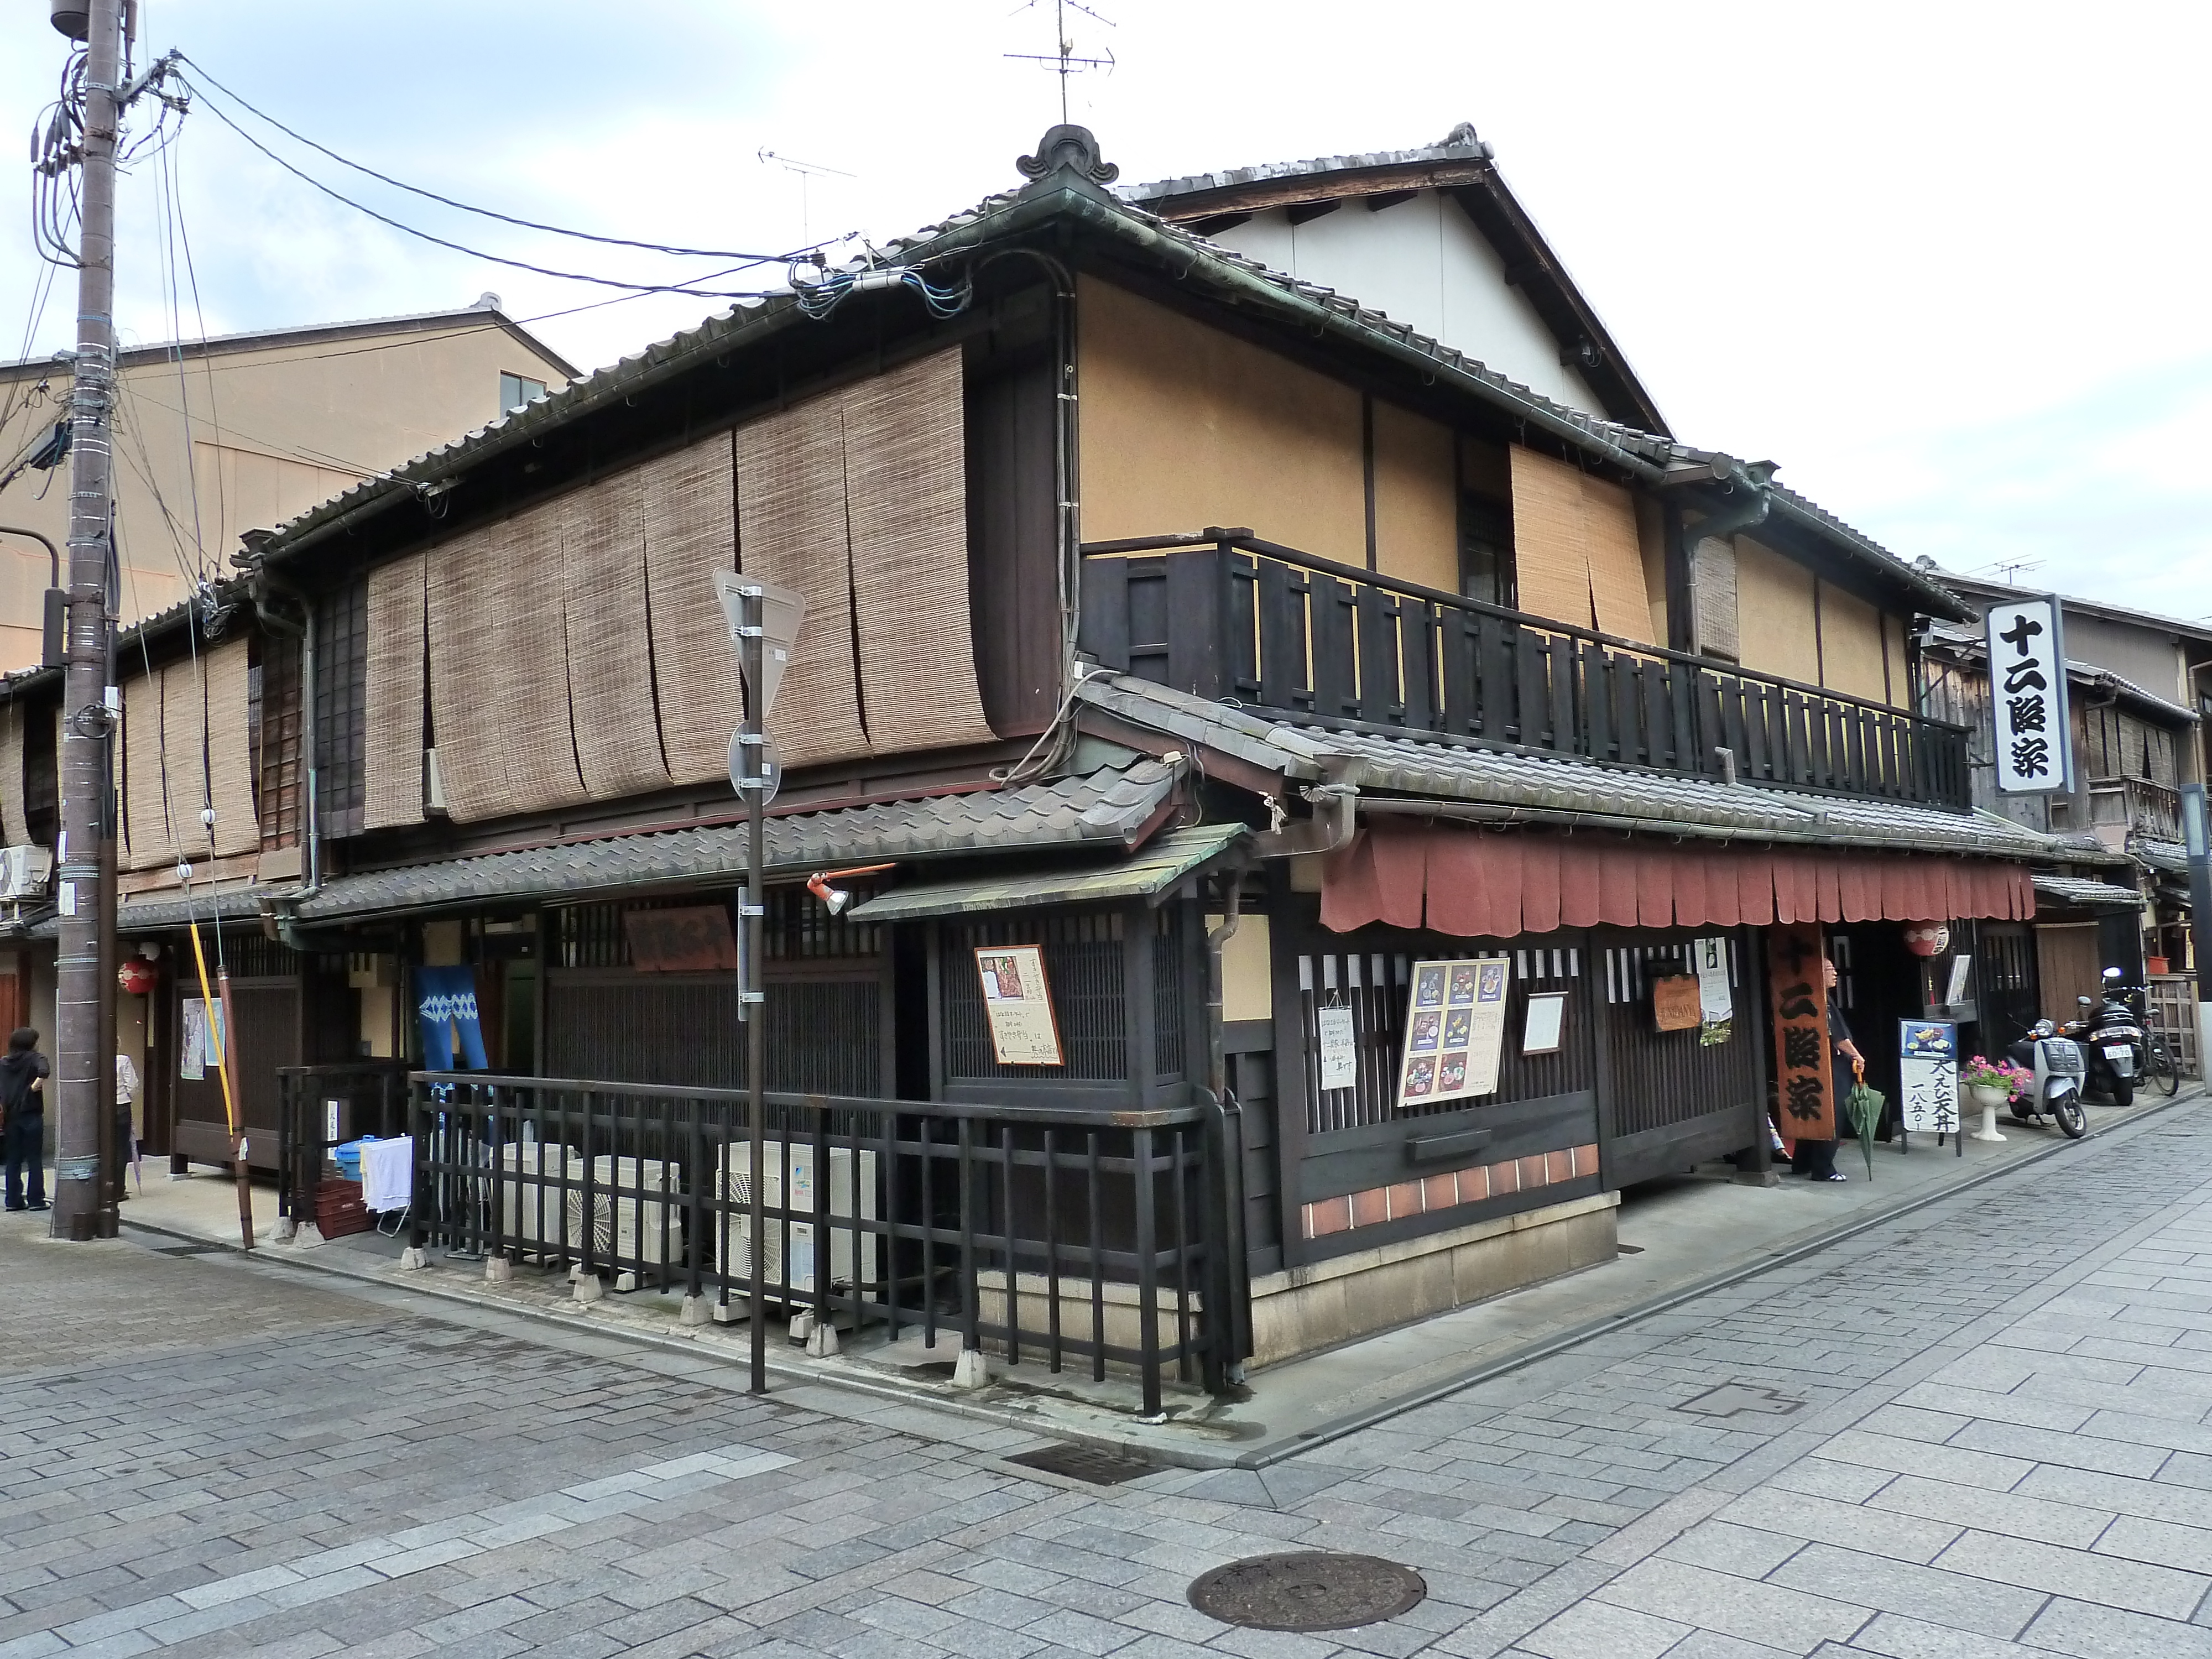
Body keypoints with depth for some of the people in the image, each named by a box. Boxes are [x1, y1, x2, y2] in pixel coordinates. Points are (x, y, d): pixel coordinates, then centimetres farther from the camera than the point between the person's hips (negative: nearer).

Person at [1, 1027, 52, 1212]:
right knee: (35, 1160, 2)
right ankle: (36, 1200, 3)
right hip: (32, 1115, -5)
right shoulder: (35, 1058, -8)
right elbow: (44, 1071, -30)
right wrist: (35, 1087, -15)